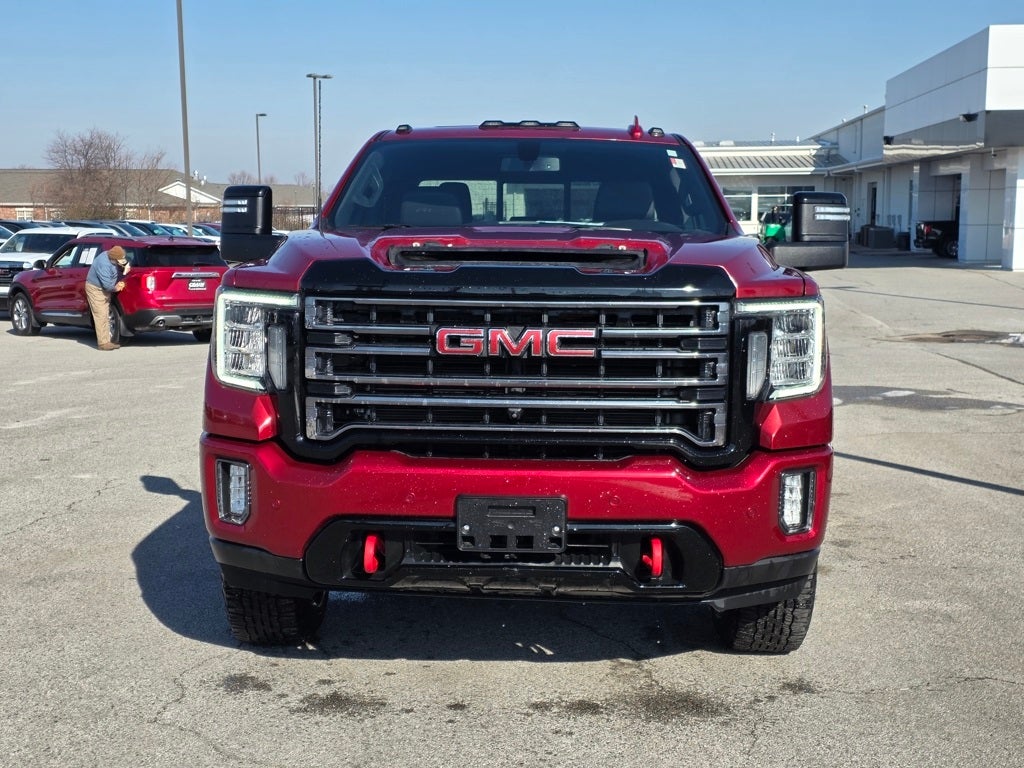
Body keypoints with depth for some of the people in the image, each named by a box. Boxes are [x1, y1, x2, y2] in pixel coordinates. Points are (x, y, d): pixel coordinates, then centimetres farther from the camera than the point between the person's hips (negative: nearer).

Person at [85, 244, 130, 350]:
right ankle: (102, 343, -12)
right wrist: (115, 288, -10)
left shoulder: (111, 259, -3)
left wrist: (124, 270, -10)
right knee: (101, 316, -12)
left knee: (105, 316, 10)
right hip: (95, 289, -10)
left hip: (104, 289, 10)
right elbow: (107, 284, -30)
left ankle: (106, 341, 14)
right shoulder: (104, 264, -31)